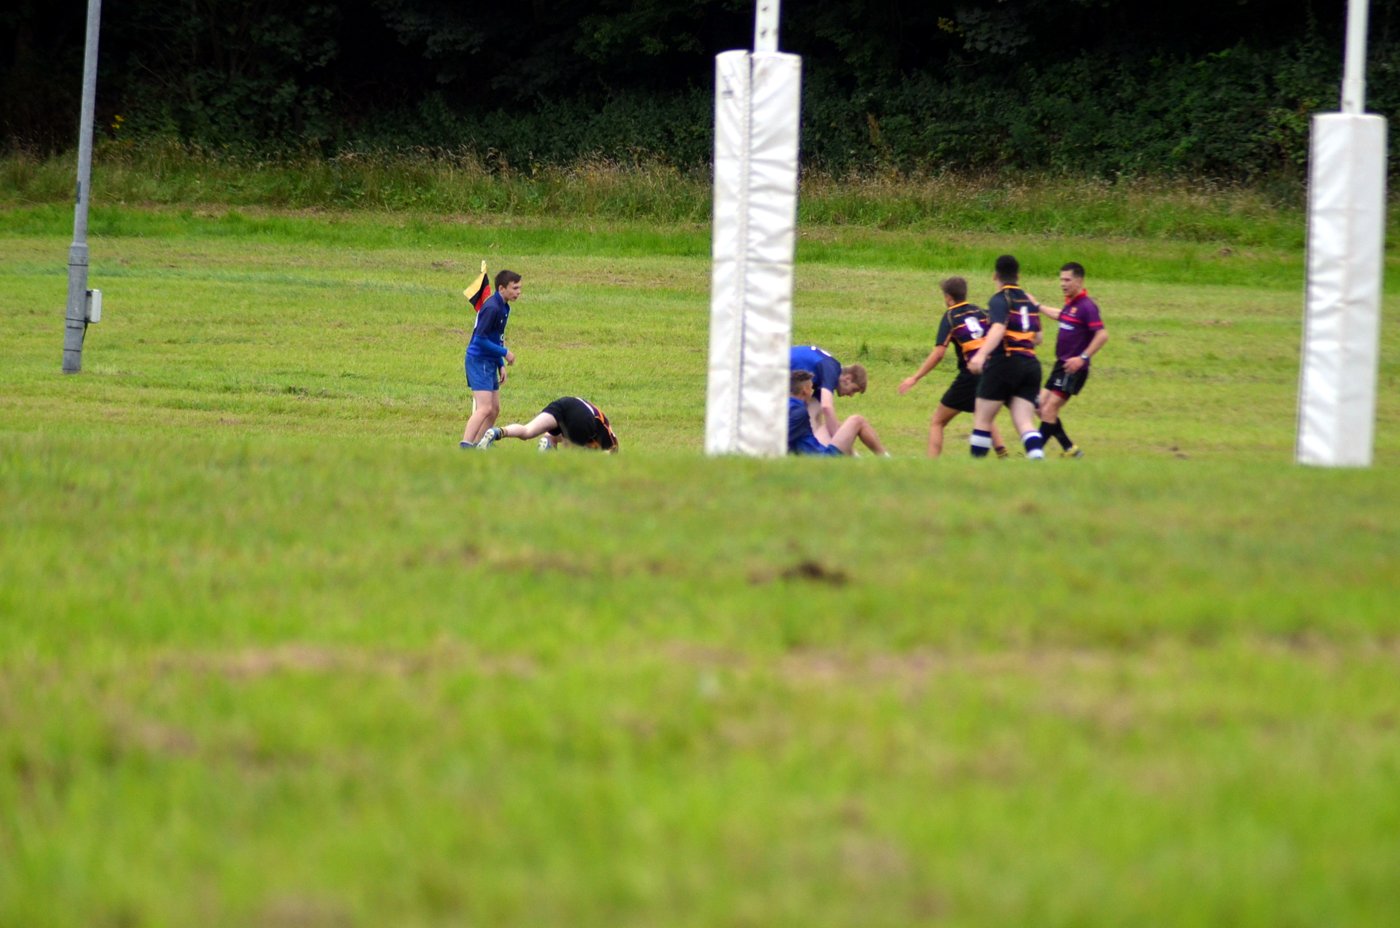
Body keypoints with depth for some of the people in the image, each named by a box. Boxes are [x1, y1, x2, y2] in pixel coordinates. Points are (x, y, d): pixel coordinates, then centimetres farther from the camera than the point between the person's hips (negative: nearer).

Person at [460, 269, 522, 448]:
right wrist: (505, 353, -16)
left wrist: (501, 365, 15)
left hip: (490, 362, 10)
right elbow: (480, 338, -22)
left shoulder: (504, 307, 12)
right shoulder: (492, 308, -19)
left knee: (494, 410, 13)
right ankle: (465, 447, -25)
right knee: (484, 408, -19)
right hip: (479, 361, -10)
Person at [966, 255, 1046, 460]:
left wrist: (981, 355, -36)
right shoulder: (1029, 302, 16)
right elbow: (1037, 337, 23)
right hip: (1031, 364, 6)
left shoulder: (1000, 300, -5)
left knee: (982, 420, 6)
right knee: (1024, 422, -2)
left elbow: (998, 329, -23)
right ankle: (1037, 458, -23)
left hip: (1004, 363, -6)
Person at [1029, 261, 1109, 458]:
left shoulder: (1087, 306, -17)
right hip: (1061, 364, 10)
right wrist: (1038, 307, 42)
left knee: (1049, 410, -10)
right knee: (1042, 407, 11)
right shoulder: (1070, 304, 11)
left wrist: (1083, 357, -30)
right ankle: (1069, 449, 20)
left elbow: (1102, 335, -24)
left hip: (1073, 369, -10)